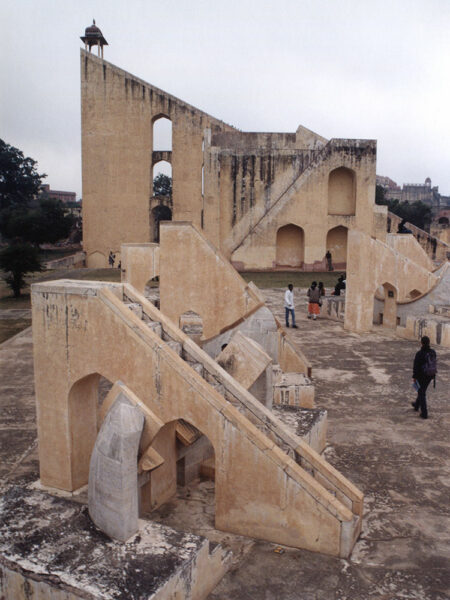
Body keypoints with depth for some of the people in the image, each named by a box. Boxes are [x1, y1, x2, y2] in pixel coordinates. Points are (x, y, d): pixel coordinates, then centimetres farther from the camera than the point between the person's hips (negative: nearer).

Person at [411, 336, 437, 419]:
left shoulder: (419, 354, -22)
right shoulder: (433, 352, -4)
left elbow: (416, 366, -17)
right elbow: (434, 364, 7)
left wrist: (414, 377, -7)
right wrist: (433, 374, 18)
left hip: (421, 376, -6)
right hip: (430, 375, 6)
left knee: (422, 393, 5)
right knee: (422, 390, 26)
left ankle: (424, 413, 5)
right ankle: (416, 405, 46)